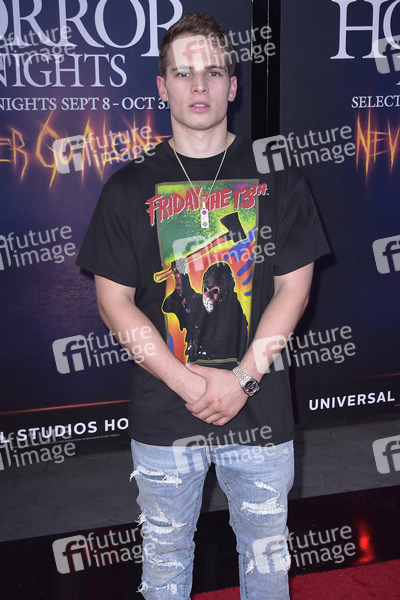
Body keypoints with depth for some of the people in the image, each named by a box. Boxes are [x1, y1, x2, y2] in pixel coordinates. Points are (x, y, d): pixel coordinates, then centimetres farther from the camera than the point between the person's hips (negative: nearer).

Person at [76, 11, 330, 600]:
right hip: (162, 414, 0)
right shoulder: (131, 187, 0)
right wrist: (187, 382, -13)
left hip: (261, 409, 1)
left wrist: (242, 378, -12)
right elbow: (114, 301, -3)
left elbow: (293, 288, -1)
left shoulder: (276, 177, 2)